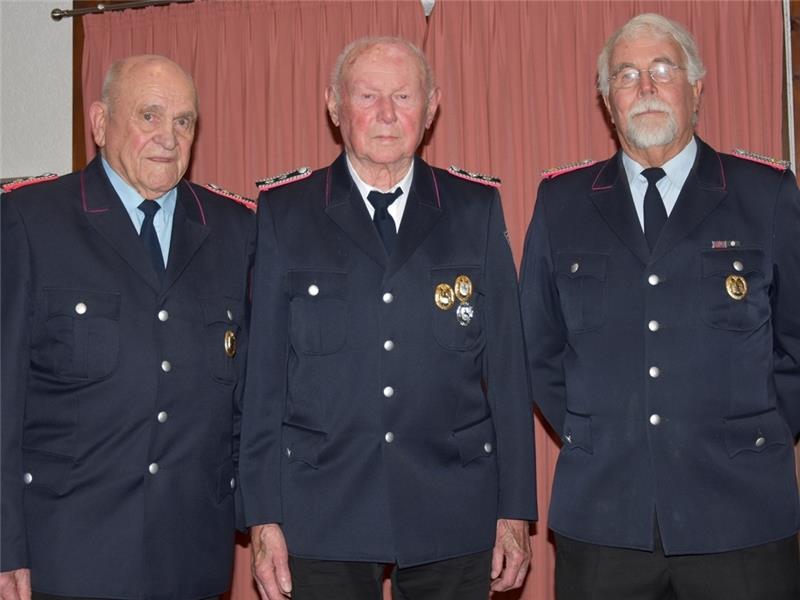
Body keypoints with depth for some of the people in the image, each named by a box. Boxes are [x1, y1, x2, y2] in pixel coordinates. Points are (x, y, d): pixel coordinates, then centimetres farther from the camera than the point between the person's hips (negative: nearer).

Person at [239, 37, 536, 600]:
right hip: (322, 513, -1)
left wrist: (515, 510, 1)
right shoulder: (284, 211, 1)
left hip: (453, 512, 1)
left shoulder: (476, 208, 4)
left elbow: (506, 367, 3)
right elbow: (264, 374, 1)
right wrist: (264, 517, -2)